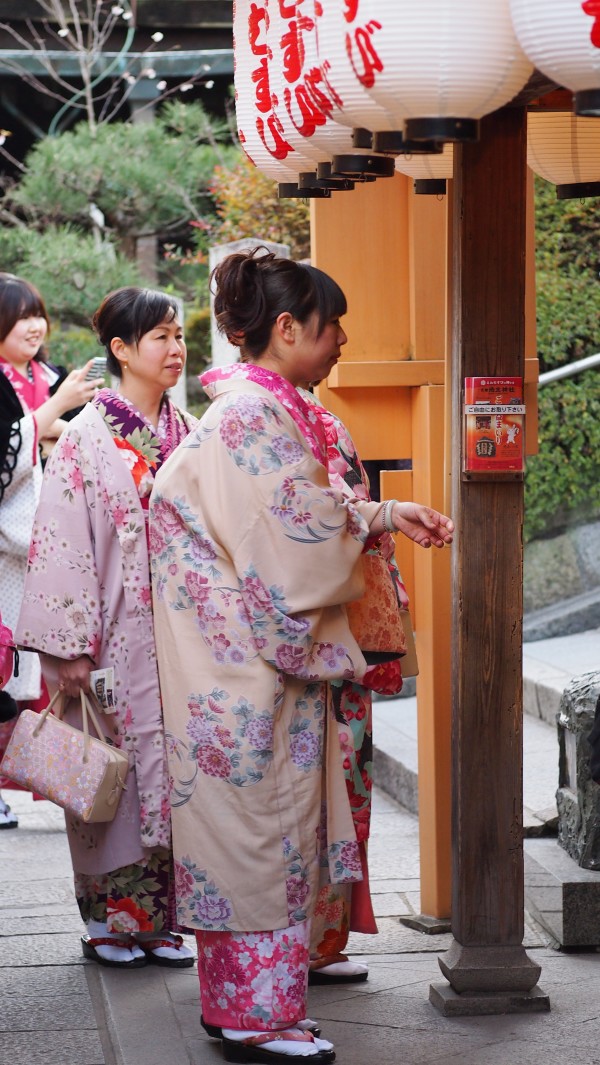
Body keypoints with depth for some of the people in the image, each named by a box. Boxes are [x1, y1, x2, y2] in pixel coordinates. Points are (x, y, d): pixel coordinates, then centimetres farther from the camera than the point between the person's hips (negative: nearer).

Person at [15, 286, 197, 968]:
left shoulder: (189, 435, 9)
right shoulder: (87, 438, -6)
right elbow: (62, 542, -9)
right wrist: (70, 647, -14)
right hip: (116, 634, -4)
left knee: (171, 769, 5)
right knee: (115, 775, 0)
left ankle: (160, 918, 13)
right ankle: (111, 920, 12)